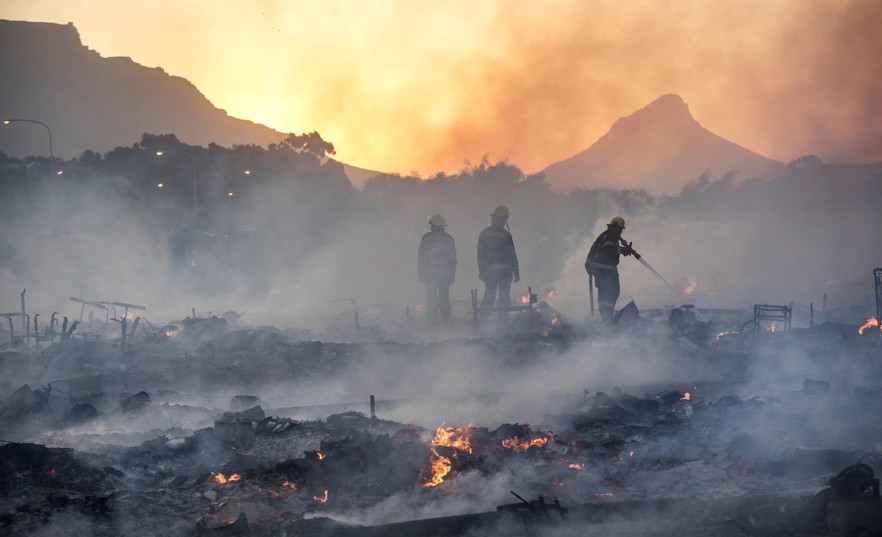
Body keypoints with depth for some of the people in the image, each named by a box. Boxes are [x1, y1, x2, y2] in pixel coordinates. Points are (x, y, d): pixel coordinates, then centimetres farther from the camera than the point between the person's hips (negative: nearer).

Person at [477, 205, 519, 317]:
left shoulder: (484, 234, 4)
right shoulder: (505, 235, -10)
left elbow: (480, 254, 8)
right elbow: (512, 255, -8)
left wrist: (481, 270, 15)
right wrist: (516, 272, -2)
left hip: (489, 271, 4)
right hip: (504, 270, -4)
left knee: (488, 297, 9)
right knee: (504, 297, 2)